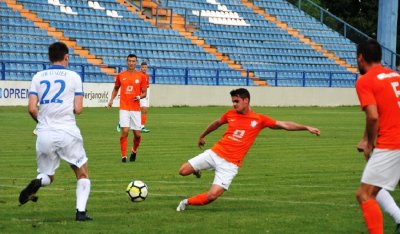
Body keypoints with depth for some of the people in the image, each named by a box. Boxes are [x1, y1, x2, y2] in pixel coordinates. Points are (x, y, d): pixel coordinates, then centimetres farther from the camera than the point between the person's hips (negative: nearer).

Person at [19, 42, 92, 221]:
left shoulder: (38, 77, 7)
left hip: (44, 133, 2)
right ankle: (81, 211, -4)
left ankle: (37, 183, -18)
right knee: (83, 174, 14)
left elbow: (32, 108, 0)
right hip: (68, 132, -2)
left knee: (47, 176, 18)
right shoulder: (73, 77, 1)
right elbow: (78, 109, -3)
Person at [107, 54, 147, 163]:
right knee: (125, 131, -14)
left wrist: (139, 97, -15)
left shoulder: (141, 76, 3)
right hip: (124, 108, -1)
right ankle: (123, 156, -5)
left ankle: (134, 151, 31)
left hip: (136, 108, 1)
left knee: (137, 134, 2)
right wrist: (111, 100, 7)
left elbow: (144, 93, 6)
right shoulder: (121, 75, 6)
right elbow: (116, 89, 20)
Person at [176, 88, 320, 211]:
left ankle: (187, 202, 7)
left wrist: (306, 128, -10)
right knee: (183, 171, -2)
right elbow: (216, 124, 26)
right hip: (215, 153, 3)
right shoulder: (230, 114, 5)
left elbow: (284, 125, -2)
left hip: (230, 164, -3)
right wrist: (202, 136, 38)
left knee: (212, 196, -17)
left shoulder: (259, 119, -3)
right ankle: (197, 170, 32)